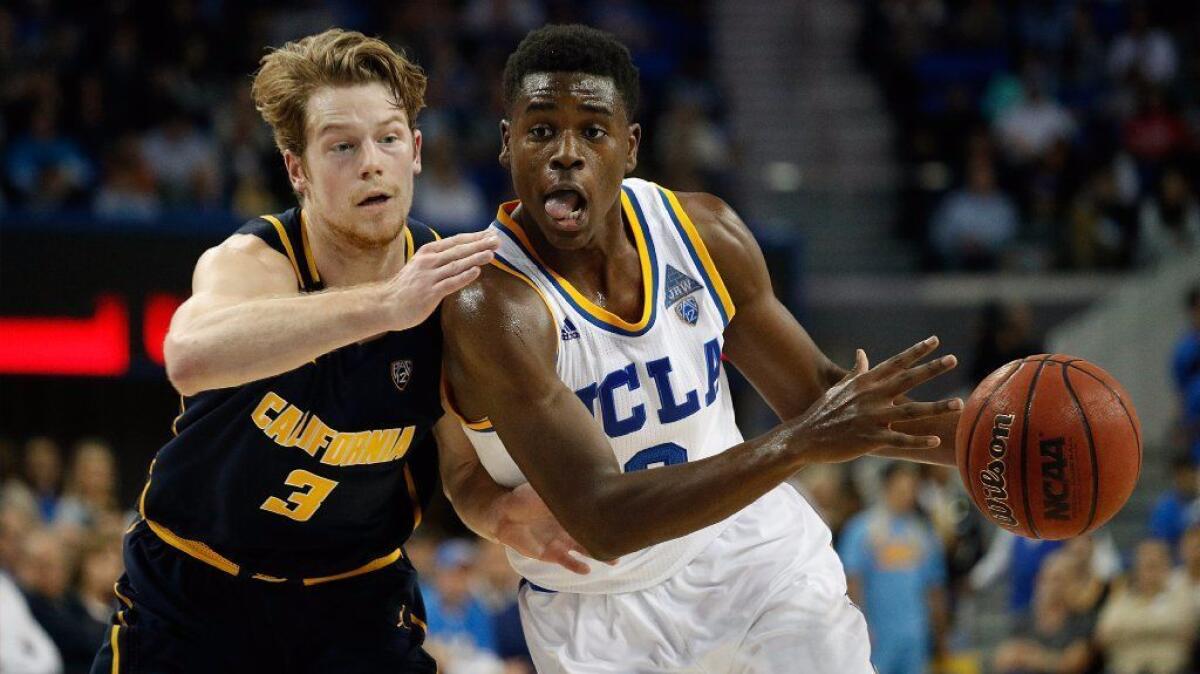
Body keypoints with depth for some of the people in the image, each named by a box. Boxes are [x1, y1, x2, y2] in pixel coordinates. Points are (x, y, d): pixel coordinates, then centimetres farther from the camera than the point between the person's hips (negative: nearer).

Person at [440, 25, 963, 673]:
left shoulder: (704, 230, -10)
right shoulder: (490, 303, -30)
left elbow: (816, 393, 5)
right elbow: (601, 521, -37)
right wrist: (802, 443, -44)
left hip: (749, 542, 4)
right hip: (600, 613, -4)